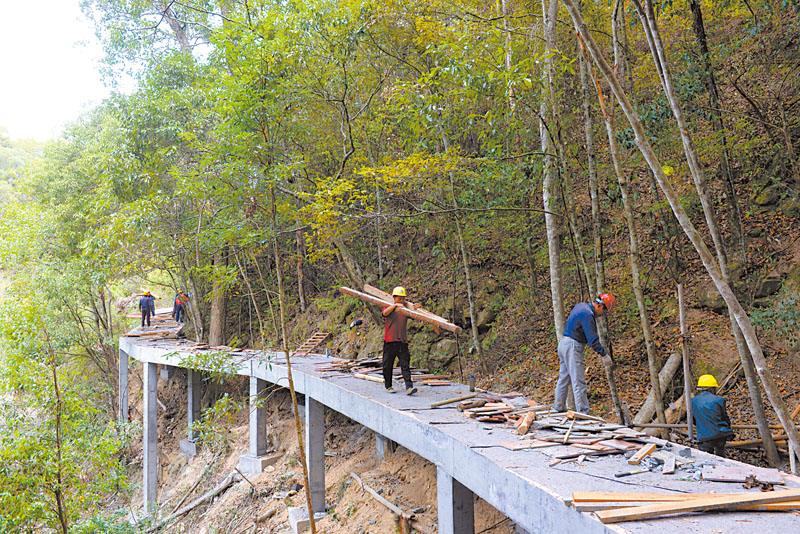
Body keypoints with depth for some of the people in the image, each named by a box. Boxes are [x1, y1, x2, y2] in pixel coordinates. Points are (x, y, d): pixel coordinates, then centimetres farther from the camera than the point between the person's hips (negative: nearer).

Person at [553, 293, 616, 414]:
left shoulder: (582, 305, 11)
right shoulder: (587, 314, -19)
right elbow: (592, 339, -21)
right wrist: (604, 355, -14)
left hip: (564, 344, 10)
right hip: (572, 347, -10)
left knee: (564, 378, 16)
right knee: (578, 381, -8)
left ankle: (558, 408, 23)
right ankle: (583, 412, -7)